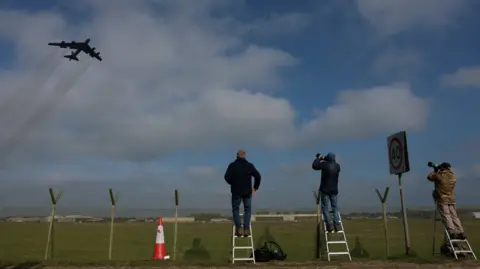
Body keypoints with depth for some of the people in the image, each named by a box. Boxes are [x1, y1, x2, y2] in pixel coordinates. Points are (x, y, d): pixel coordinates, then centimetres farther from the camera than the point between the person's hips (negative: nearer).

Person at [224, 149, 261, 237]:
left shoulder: (232, 165, -4)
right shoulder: (249, 165, -1)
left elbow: (227, 177, -11)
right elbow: (258, 176, -5)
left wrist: (232, 184, 9)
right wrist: (255, 187, 6)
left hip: (236, 191, 0)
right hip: (247, 192, 1)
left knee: (235, 209, 14)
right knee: (247, 210, 13)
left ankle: (238, 229, 4)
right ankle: (246, 229, 6)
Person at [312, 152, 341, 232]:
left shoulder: (325, 165, -15)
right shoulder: (337, 166, 1)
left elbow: (314, 166, -6)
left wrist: (318, 158, 8)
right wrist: (324, 159, 21)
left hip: (325, 190, -4)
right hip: (334, 190, 4)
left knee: (325, 208, 2)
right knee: (335, 208, 11)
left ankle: (329, 225, -3)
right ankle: (337, 225, 4)